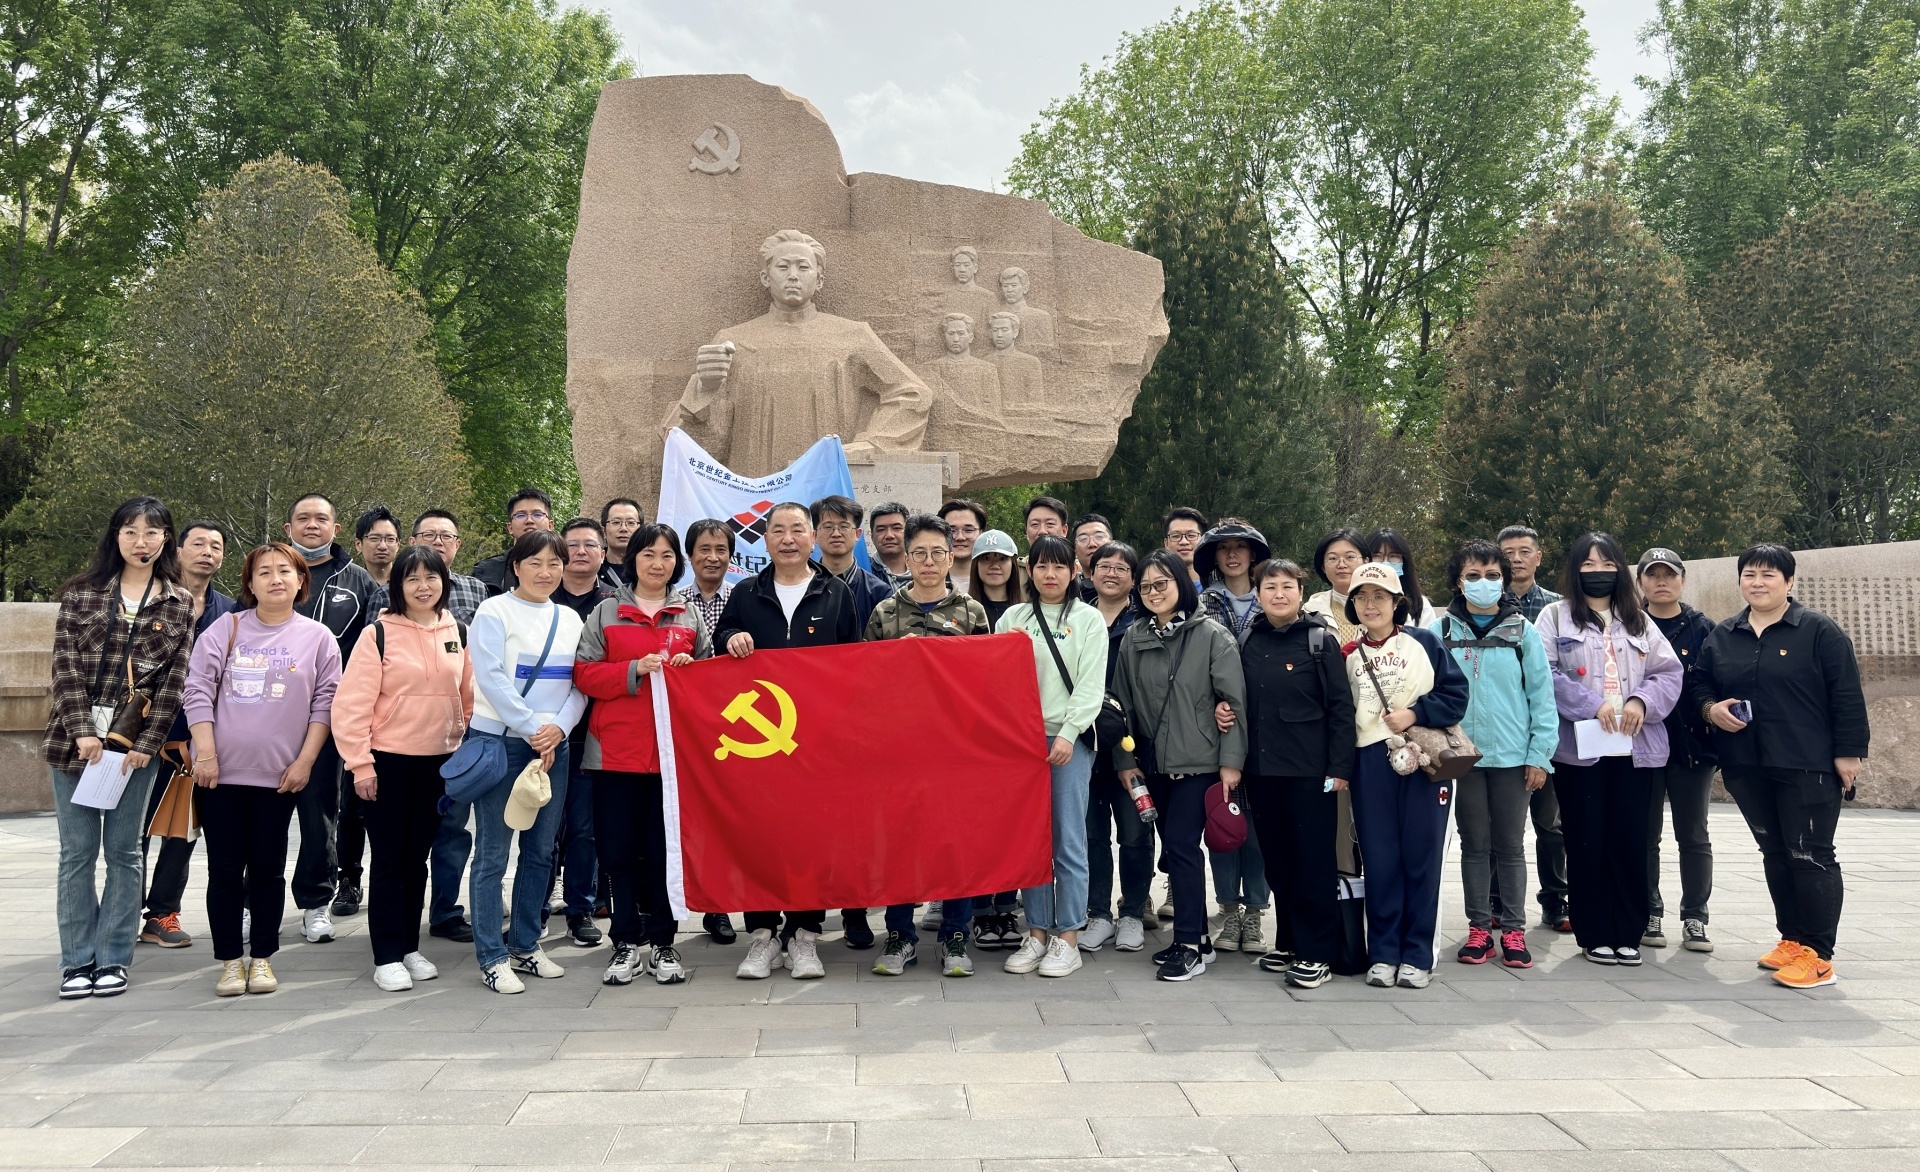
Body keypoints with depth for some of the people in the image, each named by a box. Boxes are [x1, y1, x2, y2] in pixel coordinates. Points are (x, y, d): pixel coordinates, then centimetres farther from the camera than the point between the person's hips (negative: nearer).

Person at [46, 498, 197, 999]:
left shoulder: (179, 604, 4)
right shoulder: (82, 593, 4)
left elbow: (174, 679, -1)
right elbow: (66, 664, -2)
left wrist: (146, 744, -9)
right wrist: (82, 731, -12)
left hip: (137, 743, 0)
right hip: (76, 738, 0)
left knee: (123, 852, 6)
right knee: (77, 851, 5)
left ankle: (114, 959, 14)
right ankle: (77, 960, 13)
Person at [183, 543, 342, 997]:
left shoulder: (318, 637, 2)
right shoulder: (227, 629, 2)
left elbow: (325, 703, 1)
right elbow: (198, 691, -1)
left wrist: (304, 761, -6)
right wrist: (206, 754, -8)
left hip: (279, 774, 0)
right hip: (221, 771, 0)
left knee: (268, 869, 8)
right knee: (225, 869, 5)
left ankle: (262, 958, 19)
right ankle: (230, 960, 16)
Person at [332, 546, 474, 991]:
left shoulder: (458, 632, 5)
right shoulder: (379, 633, -8)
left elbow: (469, 694, 13)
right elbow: (352, 702, -11)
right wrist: (360, 763, -13)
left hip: (438, 762, 4)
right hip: (387, 761, -4)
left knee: (418, 858, 13)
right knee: (389, 860, 1)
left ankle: (409, 947, 24)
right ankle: (387, 958, 9)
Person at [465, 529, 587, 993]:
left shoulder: (570, 619, 13)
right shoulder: (494, 611, -3)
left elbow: (580, 685, 8)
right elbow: (491, 678, -12)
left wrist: (558, 728, -9)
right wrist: (532, 728, -15)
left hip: (553, 746, 6)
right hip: (498, 742, -5)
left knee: (541, 850, 10)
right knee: (493, 853, -2)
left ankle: (526, 945, 22)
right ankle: (492, 957, 5)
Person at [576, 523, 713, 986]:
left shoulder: (689, 616, 13)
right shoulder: (606, 613, 8)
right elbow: (585, 674, 0)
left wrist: (691, 667, -5)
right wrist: (634, 669, -14)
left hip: (673, 748, 1)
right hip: (616, 748, -1)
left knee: (666, 849, 3)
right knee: (619, 850, 2)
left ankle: (662, 942, 14)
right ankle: (627, 942, 14)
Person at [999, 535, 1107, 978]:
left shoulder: (1088, 619, 5)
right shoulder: (1013, 617, 13)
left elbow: (1090, 684, -3)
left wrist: (1067, 734, -12)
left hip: (1068, 738, -3)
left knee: (1069, 840, -2)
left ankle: (1068, 938, 6)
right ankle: (1037, 933, 14)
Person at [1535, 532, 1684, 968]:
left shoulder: (1638, 620, 17)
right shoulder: (1555, 616, 4)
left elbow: (1669, 672, 8)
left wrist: (1641, 701, -11)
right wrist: (1592, 704, -17)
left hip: (1636, 748, 3)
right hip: (1579, 748, -3)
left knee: (1630, 843, 4)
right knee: (1587, 844, 1)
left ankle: (1628, 934, 15)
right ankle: (1594, 936, 11)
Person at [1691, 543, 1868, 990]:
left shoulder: (1819, 631, -4)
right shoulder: (1722, 636, 12)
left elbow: (1847, 697, -6)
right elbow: (1698, 683, 19)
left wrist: (1848, 753, -10)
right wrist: (1710, 708, -3)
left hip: (1808, 768, -5)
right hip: (1747, 769, 6)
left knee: (1811, 856, -4)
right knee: (1775, 854, 13)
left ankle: (1817, 954, 1)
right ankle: (1792, 939, 24)